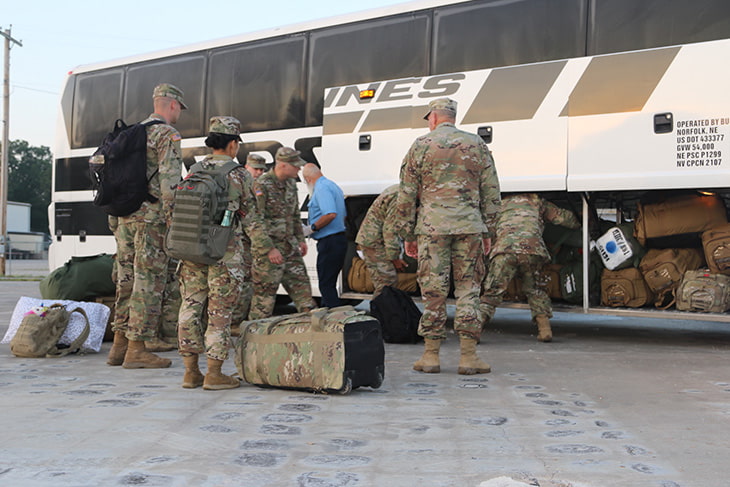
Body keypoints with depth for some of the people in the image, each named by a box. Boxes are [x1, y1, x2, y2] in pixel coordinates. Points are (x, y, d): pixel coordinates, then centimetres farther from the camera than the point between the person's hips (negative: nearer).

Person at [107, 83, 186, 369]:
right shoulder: (168, 135, -7)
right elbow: (168, 181, -17)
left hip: (125, 215, 8)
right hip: (152, 217, -8)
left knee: (127, 280, 12)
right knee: (148, 281, -4)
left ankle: (119, 346, 17)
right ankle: (136, 350, -2)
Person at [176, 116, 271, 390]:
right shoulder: (239, 175, -4)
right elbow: (250, 216, 0)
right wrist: (266, 246, 8)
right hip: (224, 254, -4)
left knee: (191, 306, 9)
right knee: (219, 312, 1)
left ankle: (191, 372, 13)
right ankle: (214, 374, 4)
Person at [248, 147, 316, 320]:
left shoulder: (290, 184, 10)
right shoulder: (261, 185, -16)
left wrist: (300, 239, 18)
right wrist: (269, 249, -22)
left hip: (290, 247, 8)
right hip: (268, 249, -8)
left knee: (301, 283, 11)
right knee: (265, 293, -1)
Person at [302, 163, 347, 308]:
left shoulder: (322, 188, -14)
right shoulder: (333, 185, 19)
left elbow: (330, 214, -28)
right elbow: (344, 214, 26)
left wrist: (311, 228, -17)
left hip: (329, 241, -10)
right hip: (339, 239, 10)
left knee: (326, 284, -7)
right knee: (329, 283, 16)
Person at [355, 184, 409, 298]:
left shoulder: (398, 190, 12)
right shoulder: (399, 197, -21)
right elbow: (390, 229, -22)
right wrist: (394, 258, -15)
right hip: (374, 241, -11)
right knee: (386, 285, -14)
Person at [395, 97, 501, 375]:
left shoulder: (421, 146, 4)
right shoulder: (477, 145, 10)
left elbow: (407, 195, 3)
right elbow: (491, 192, 8)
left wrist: (407, 235, 10)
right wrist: (487, 232, 14)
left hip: (431, 227, -1)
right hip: (469, 227, 1)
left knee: (433, 291, 3)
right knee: (468, 289, 5)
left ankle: (431, 355, 8)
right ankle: (468, 356, 4)